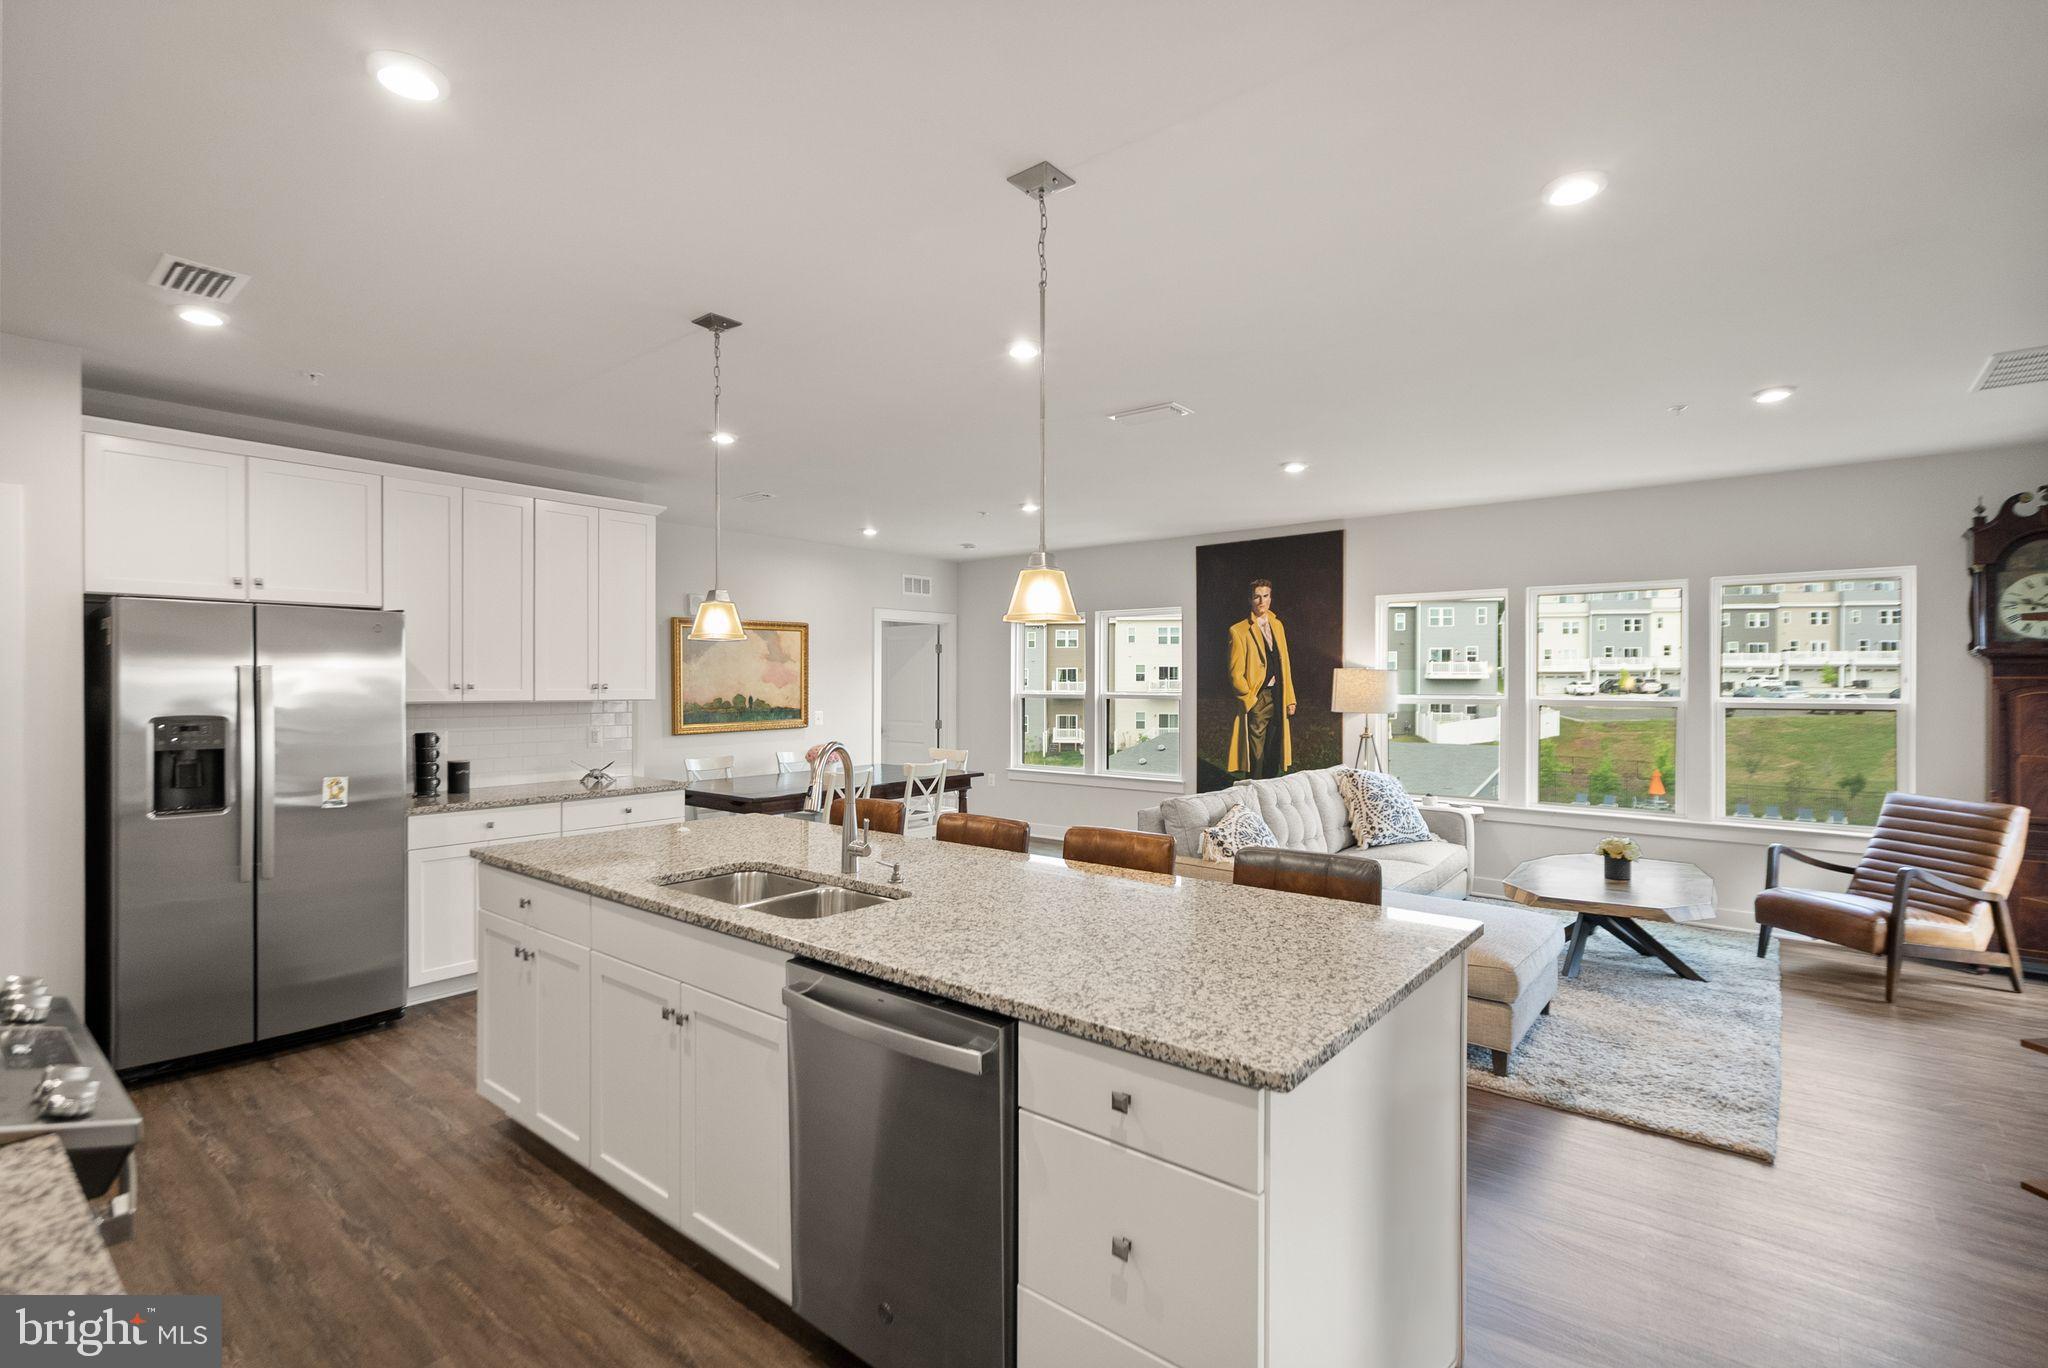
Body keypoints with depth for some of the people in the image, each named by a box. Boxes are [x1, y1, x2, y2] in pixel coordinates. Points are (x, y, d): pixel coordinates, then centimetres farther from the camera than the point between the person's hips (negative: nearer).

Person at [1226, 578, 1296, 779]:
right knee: (1256, 757, -4)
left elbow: (1285, 665, 15)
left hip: (1278, 697, 6)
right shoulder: (1239, 631, -7)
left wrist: (1289, 699, 10)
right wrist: (1250, 700, -12)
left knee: (1273, 754, 12)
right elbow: (1236, 674, -9)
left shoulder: (1277, 625, 13)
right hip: (1257, 700, -6)